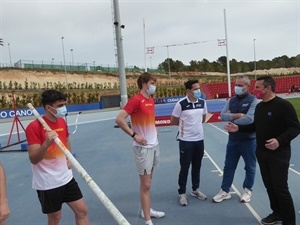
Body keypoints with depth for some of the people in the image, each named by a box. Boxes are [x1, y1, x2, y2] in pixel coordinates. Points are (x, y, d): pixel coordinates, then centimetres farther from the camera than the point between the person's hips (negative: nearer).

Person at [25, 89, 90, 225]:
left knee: (82, 210, 10)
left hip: (66, 177, 6)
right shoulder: (34, 127, -19)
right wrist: (46, 144, -39)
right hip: (47, 183, -6)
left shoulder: (62, 122, 2)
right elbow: (33, 159, -22)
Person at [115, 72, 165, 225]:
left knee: (148, 181, 19)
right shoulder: (135, 100, -17)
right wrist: (134, 135, -20)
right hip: (143, 147, -8)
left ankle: (146, 210, 35)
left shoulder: (151, 100, 10)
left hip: (154, 144, 8)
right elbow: (119, 119, -22)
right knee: (145, 184, -1)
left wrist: (154, 130, 11)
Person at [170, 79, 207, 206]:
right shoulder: (181, 104, -15)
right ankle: (182, 193, 20)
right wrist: (186, 124, 6)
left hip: (199, 139, 5)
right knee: (184, 168, 5)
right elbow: (173, 121, -4)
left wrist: (195, 124, 8)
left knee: (197, 167, 16)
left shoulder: (202, 102, 1)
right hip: (186, 141, -5)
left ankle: (195, 190, 34)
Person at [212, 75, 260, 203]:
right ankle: (225, 191, 23)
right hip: (233, 139, 5)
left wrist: (232, 119, -12)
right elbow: (223, 116, -6)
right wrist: (238, 115, -19)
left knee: (250, 167, 12)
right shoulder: (231, 100, 5)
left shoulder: (253, 101, -12)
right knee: (228, 166, 12)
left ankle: (247, 190, 32)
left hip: (248, 140, -5)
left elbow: (249, 119, -25)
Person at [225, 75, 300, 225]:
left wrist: (280, 140, -31)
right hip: (262, 153, 8)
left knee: (281, 188, 0)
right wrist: (239, 128, 5)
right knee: (269, 186, 17)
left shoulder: (283, 105, -16)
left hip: (279, 154, -7)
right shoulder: (259, 107, 7)